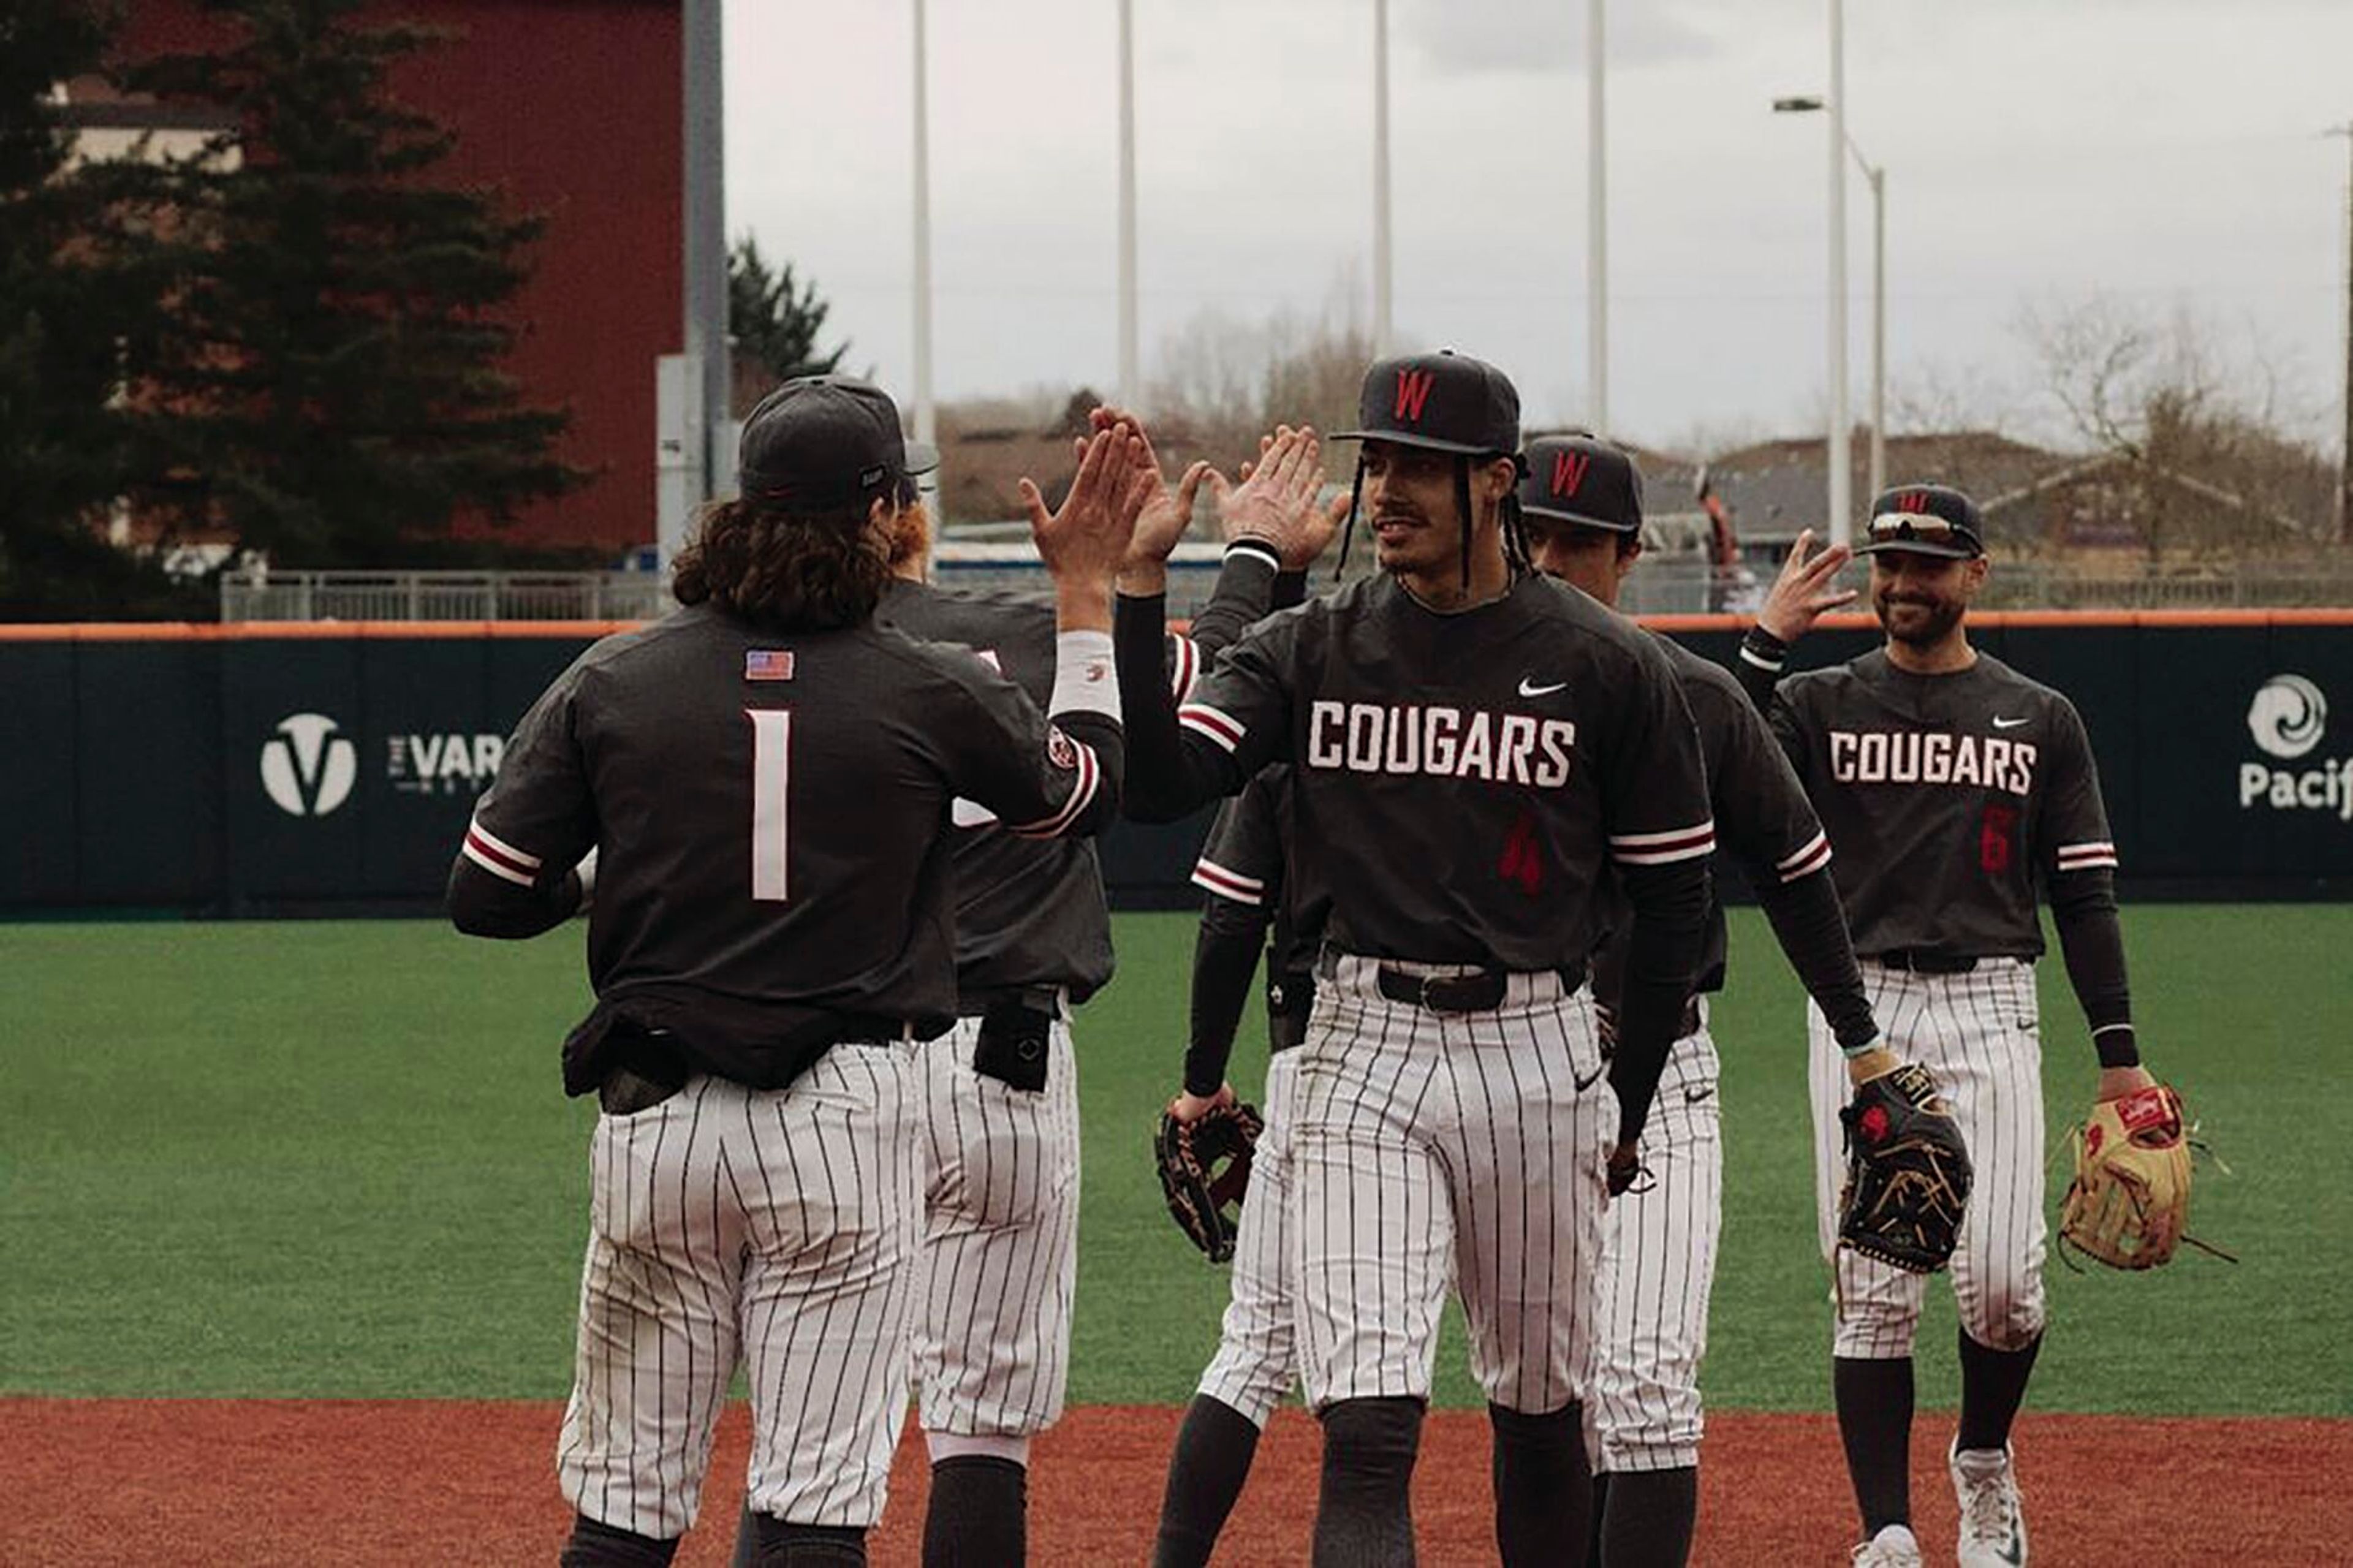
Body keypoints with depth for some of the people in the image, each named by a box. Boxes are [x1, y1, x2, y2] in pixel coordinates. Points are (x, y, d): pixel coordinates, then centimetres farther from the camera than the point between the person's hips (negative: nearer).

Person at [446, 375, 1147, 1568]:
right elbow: (1084, 788, 16)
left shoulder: (611, 680, 1)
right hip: (842, 1113, -2)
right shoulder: (931, 693, -3)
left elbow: (486, 897, 1)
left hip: (652, 1112, 2)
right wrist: (1086, 591, 23)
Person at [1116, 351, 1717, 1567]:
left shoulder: (1606, 667, -1)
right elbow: (1160, 783, -9)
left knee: (1539, 1408, 12)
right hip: (1362, 1052, 0)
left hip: (1536, 1053, 0)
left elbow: (1674, 893, 6)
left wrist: (1628, 1108, 7)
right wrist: (1134, 599, -19)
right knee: (1365, 1431, -12)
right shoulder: (1309, 650, 4)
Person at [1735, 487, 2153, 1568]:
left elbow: (2084, 894, 9)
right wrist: (1767, 643, -15)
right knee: (1872, 1290, -4)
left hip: (1990, 1011, 0)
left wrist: (2119, 1053, 2)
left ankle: (1984, 1462, 19)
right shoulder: (1821, 703, 8)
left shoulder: (2039, 720, 11)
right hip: (1860, 1006, 0)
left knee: (2001, 1280, -9)